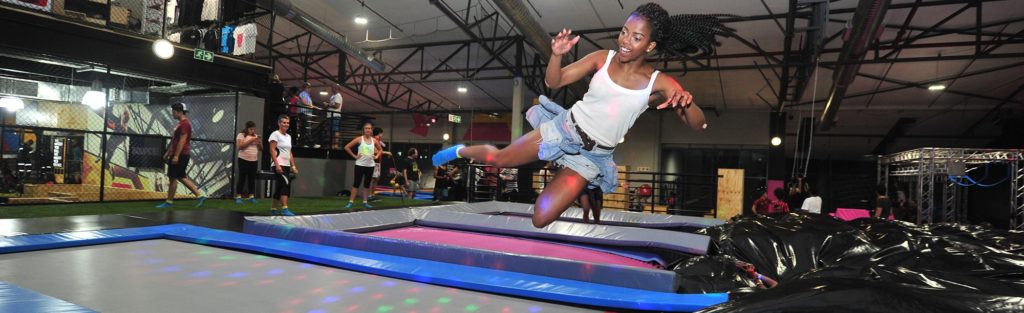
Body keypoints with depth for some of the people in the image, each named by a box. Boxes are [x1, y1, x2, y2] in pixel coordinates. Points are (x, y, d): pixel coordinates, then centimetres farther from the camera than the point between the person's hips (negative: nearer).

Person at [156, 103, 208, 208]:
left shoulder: (185, 123, -15)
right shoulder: (181, 123, 17)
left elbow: (182, 141, -21)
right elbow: (174, 140, 23)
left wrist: (176, 156, -24)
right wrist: (168, 152, 23)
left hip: (180, 155, -10)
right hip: (176, 154, 10)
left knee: (172, 178, -2)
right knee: (181, 177, 12)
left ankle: (169, 202, 7)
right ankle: (200, 195, 11)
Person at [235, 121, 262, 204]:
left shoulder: (256, 136, 14)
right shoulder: (241, 135, -2)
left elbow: (261, 148, 12)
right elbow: (240, 146, -16)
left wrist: (259, 142, -7)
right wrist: (251, 140, -18)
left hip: (254, 161, 5)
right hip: (243, 160, -5)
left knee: (252, 179, 6)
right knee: (242, 178, -4)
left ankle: (251, 196, 11)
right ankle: (238, 196, 2)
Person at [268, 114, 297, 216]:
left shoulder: (288, 136, 18)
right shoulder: (275, 134, -5)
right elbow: (272, 151, -12)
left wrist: (293, 166, 14)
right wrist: (277, 165, -21)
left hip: (286, 165, 8)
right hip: (279, 165, -8)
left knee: (280, 187, 11)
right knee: (286, 185, -19)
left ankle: (273, 209, 20)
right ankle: (284, 209, -22)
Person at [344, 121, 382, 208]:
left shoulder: (374, 141, 4)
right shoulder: (359, 139, -6)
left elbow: (380, 149, 22)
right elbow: (347, 147, -7)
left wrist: (376, 156, 5)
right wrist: (354, 156, -7)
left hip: (370, 165, 4)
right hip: (360, 164, -4)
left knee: (367, 184, 8)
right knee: (357, 183, -3)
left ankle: (365, 202, 15)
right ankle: (351, 202, 1)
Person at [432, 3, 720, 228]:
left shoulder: (659, 83, -11)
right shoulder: (603, 58, -8)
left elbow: (698, 125, -12)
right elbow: (553, 82, -4)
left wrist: (687, 103, -35)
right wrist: (556, 55, -25)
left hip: (592, 156, 0)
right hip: (564, 130, 1)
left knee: (541, 220, -6)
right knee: (498, 159, 5)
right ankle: (461, 151, 40)